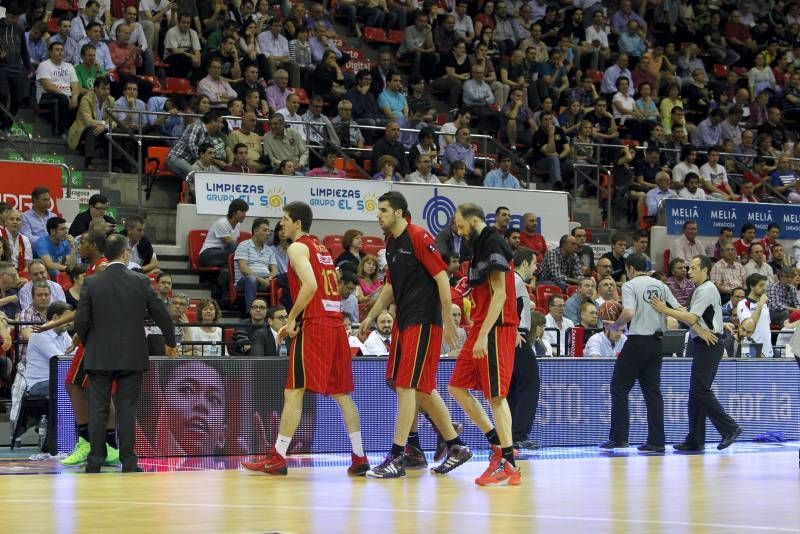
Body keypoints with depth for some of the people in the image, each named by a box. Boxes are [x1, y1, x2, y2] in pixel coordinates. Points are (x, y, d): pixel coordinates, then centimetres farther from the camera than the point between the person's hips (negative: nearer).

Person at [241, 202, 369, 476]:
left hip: (314, 326, -8)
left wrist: (292, 318, -11)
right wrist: (295, 322, 21)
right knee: (341, 393, 11)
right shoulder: (322, 249, 21)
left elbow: (310, 286, -20)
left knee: (293, 392, -5)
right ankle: (359, 458, 8)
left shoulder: (297, 247, -5)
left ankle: (277, 458, -4)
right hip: (335, 324, 8)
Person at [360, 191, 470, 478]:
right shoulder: (391, 243, 14)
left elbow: (442, 277, -15)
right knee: (422, 388, 10)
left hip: (423, 321, -9)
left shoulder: (419, 237, -12)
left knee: (406, 385, -11)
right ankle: (456, 446, 20)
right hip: (404, 321, 9)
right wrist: (371, 316, 20)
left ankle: (397, 457, -11)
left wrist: (448, 321, -17)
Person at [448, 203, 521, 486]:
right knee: (457, 387, 9)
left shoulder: (493, 244, -12)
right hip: (480, 330, 10)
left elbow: (499, 294, -18)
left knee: (496, 396, -9)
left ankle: (509, 466, -6)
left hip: (495, 330, -10)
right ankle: (498, 444, 13)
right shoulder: (480, 246, 18)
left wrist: (483, 335, -22)